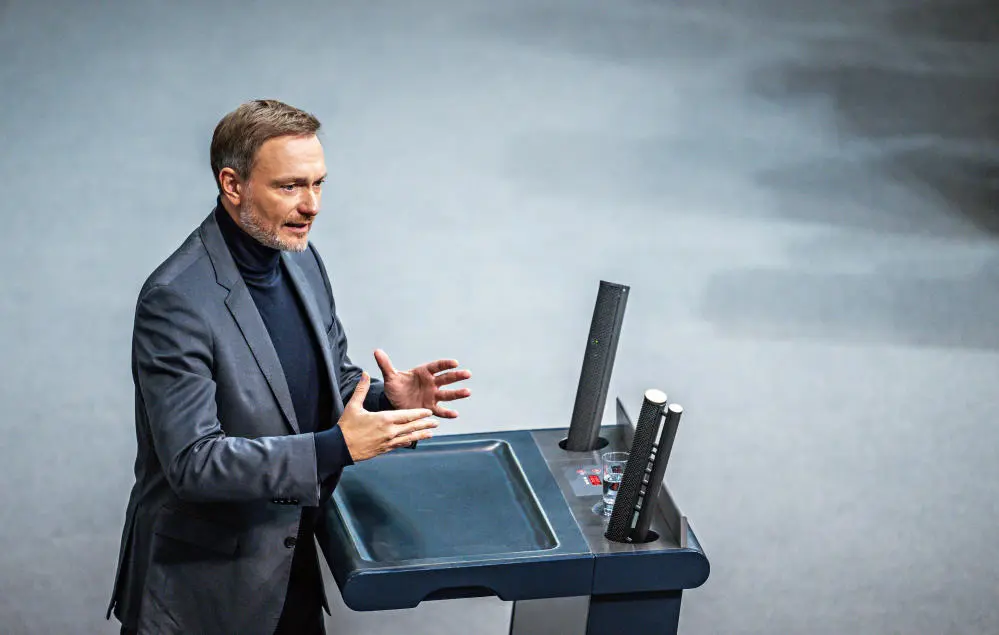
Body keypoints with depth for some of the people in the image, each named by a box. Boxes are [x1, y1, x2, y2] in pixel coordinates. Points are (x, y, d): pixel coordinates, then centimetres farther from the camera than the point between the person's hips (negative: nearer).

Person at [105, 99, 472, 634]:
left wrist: (386, 399, -10)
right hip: (206, 583, -7)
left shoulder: (300, 258, 1)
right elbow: (192, 460, -27)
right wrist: (337, 447, -31)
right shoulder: (176, 300, -25)